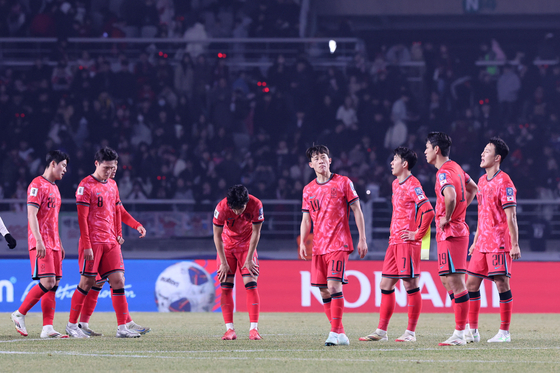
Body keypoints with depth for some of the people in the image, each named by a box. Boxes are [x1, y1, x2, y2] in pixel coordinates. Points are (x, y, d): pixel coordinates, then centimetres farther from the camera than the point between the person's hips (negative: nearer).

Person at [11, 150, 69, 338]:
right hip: (40, 244, -9)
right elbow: (32, 214, -16)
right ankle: (19, 314, -2)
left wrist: (59, 245, 23)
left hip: (53, 244, 9)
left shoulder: (54, 188, 20)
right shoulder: (37, 185, -8)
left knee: (54, 284, 2)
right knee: (47, 282, -16)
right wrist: (39, 241, -24)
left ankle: (48, 328, 0)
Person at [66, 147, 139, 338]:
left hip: (110, 243, 6)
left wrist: (117, 238, 18)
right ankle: (71, 324, 8)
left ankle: (122, 327, -3)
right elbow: (82, 218, -11)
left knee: (118, 281, -2)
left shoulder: (112, 186, 15)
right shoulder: (86, 186, -7)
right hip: (92, 242, -6)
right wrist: (87, 246, -16)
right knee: (87, 282, -3)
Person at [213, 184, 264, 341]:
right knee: (225, 286, -8)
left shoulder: (255, 205, -25)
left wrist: (249, 259, -11)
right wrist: (223, 262, -15)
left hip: (246, 244, 0)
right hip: (227, 245, 0)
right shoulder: (222, 207, -26)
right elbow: (217, 235, -15)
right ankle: (229, 329, -5)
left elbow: (256, 232, -12)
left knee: (251, 284, -11)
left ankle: (254, 329, -13)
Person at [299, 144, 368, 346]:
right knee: (324, 291, 2)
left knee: (334, 286, -18)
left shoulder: (343, 182, 1)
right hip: (318, 247, 5)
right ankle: (340, 334, 9)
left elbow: (357, 211, 2)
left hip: (339, 244, -5)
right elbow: (306, 219, 16)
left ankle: (335, 333, -18)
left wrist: (362, 239, -3)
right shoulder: (309, 190, 13)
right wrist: (302, 242, 2)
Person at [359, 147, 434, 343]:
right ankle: (381, 331, 12)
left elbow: (429, 211, -21)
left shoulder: (412, 185, -12)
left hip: (408, 242, -10)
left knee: (410, 284, -5)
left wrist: (418, 234, -15)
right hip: (394, 242, 10)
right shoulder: (396, 184, 16)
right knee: (385, 284, 8)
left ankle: (411, 332, 0)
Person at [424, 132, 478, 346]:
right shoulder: (456, 168, 14)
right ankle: (461, 329, 17)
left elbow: (450, 195, -36)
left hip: (450, 233, -10)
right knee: (447, 280, 15)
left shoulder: (444, 173, -16)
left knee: (455, 281, -10)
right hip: (457, 230, 10)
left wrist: (447, 217, -20)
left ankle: (460, 334, -11)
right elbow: (472, 188, 30)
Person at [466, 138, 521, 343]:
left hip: (499, 243, -8)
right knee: (471, 282, 5)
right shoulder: (482, 181, 14)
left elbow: (511, 216, -13)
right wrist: (475, 241, 20)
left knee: (502, 283, -6)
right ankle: (472, 330, 11)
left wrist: (515, 245, -16)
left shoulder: (504, 182, -10)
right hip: (482, 244, 8)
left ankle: (504, 332, -1)